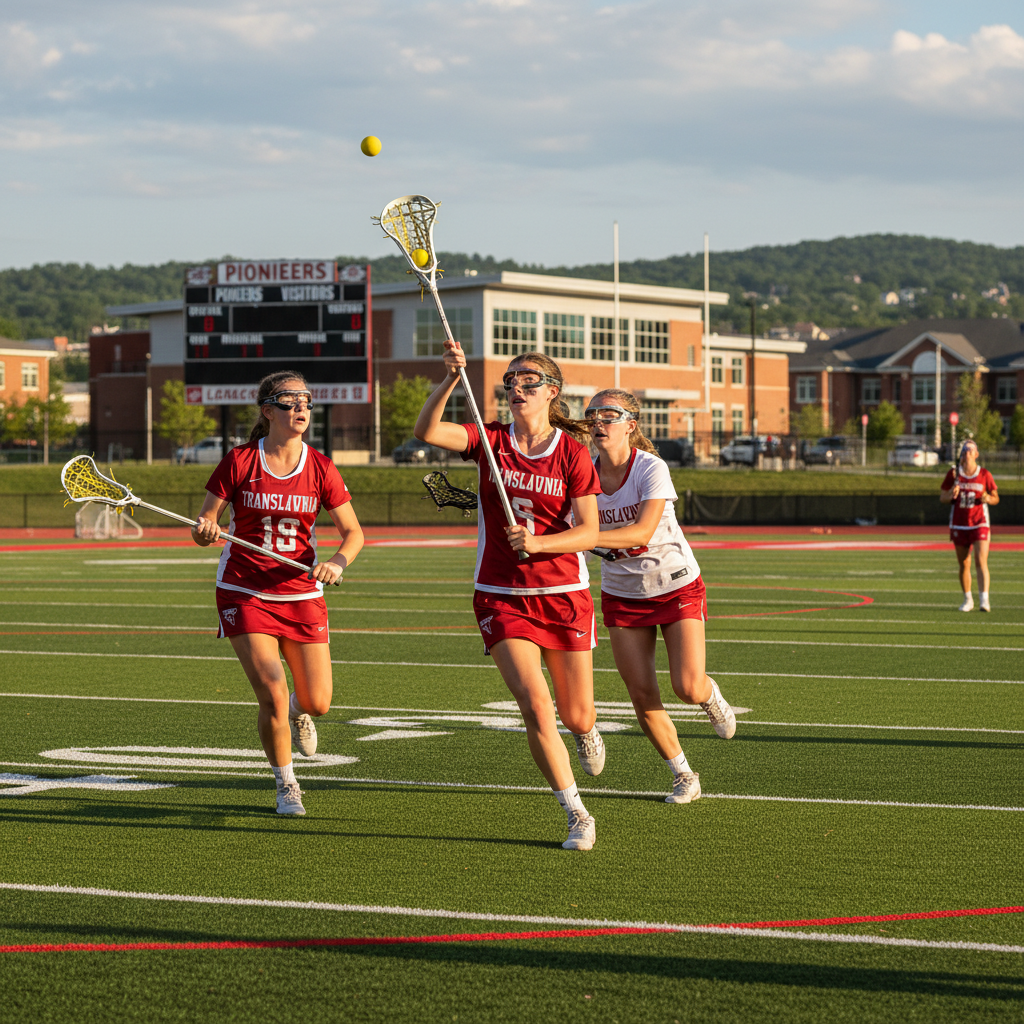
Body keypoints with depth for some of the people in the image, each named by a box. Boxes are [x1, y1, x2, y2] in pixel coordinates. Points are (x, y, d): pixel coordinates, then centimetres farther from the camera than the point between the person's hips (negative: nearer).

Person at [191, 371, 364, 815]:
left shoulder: (320, 468, -3)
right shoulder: (239, 462, -7)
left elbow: (354, 532, 1)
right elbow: (204, 524, -2)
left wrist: (338, 561, -20)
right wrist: (204, 530, -25)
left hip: (301, 594, 2)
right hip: (244, 594, -2)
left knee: (317, 704, 0)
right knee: (273, 696, -16)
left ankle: (297, 711, 41)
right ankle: (285, 784, 9)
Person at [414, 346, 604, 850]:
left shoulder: (572, 452, -4)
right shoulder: (491, 441, -1)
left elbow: (589, 532, -9)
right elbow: (426, 431, -17)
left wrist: (536, 542, -25)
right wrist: (450, 379, -31)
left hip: (564, 595, 0)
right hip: (500, 596, 0)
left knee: (577, 717, 8)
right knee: (535, 708, -14)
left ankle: (585, 732, 48)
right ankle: (578, 817, -1)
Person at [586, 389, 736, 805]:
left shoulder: (651, 469, -23)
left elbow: (642, 532, -35)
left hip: (677, 586, -4)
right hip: (621, 594, 4)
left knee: (688, 688, -13)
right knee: (643, 696, -2)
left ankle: (710, 693, 26)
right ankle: (684, 777, 17)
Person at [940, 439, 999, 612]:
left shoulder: (985, 475, 0)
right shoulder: (953, 474, 2)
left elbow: (996, 498, 7)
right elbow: (942, 498, 5)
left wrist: (988, 499, -16)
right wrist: (951, 495, -17)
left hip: (980, 524, -2)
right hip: (959, 526, 2)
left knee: (981, 562, -13)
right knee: (964, 564, 7)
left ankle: (984, 600, -16)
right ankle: (967, 600, 18)